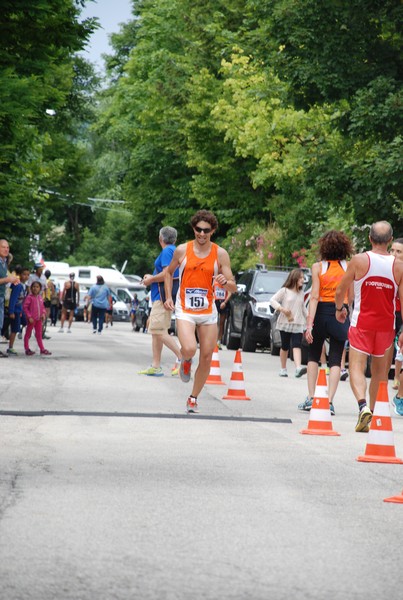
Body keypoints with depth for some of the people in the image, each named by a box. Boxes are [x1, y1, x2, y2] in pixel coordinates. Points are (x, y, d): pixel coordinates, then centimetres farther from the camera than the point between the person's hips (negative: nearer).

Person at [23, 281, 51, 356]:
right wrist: (29, 317, -18)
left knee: (39, 334, 12)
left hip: (39, 319, 6)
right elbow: (25, 307, -14)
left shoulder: (40, 298, 8)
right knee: (28, 333, 4)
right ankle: (27, 349, 10)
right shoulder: (29, 297, -11)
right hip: (31, 319, -6)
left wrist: (43, 314, -2)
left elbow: (42, 307, 16)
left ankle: (42, 349, 17)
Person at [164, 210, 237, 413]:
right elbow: (169, 272, 17)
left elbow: (233, 288, -1)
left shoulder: (220, 254, -2)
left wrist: (225, 282, -24)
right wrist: (168, 297, 6)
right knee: (189, 349, -25)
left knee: (206, 358, 2)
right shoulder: (182, 250, -1)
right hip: (185, 310, -2)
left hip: (208, 312, 2)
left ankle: (193, 398, 20)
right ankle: (185, 360, 13)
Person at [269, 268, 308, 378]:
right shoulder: (284, 291, -1)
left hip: (298, 324, 3)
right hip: (285, 323, -3)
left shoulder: (301, 293, 15)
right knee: (285, 347, 5)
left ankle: (298, 368, -28)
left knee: (297, 346, -12)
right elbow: (272, 300, -5)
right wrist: (281, 308, -18)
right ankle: (283, 369, 19)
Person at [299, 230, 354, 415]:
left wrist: (310, 323, -12)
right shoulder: (349, 267, -1)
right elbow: (351, 297, 0)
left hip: (321, 312, -1)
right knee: (335, 360, 4)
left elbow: (314, 296, -10)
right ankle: (329, 400, -6)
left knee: (313, 356, 16)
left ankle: (310, 398, 10)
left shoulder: (318, 267, -5)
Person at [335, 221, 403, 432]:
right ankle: (373, 410, 20)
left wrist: (339, 308, 22)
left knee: (357, 367, -5)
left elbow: (340, 290, 2)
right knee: (380, 371, 16)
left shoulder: (359, 260, -7)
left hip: (361, 322, -2)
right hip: (386, 325, 2)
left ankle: (362, 405, -29)